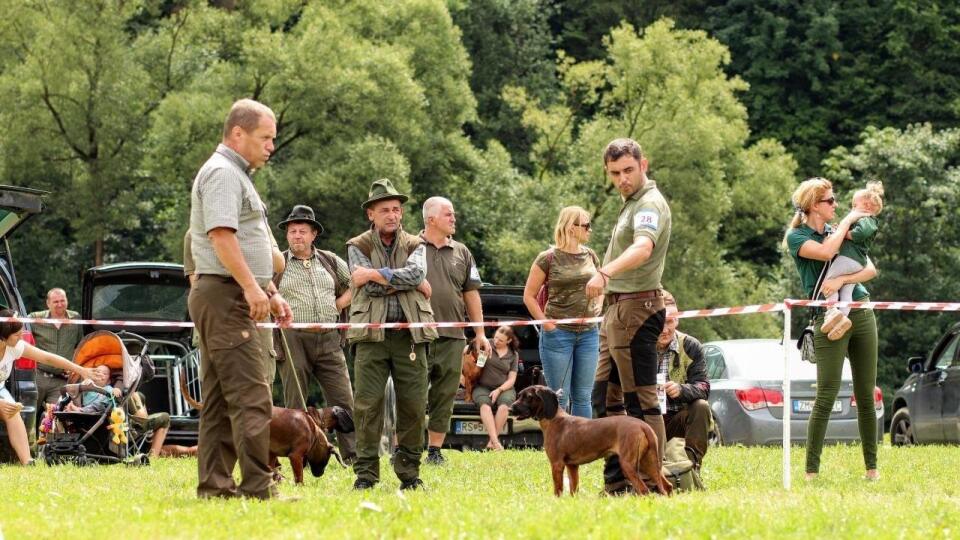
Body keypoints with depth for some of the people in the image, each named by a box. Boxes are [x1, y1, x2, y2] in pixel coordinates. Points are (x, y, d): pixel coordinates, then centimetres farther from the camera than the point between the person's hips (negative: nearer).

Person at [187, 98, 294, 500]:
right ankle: (257, 488, -19)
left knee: (220, 399, 9)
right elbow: (221, 235, -22)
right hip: (225, 294, -11)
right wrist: (251, 286, -26)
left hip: (221, 299, 11)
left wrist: (270, 293, 24)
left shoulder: (235, 175, 23)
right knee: (250, 396, -15)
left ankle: (214, 485, 10)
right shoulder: (222, 173, -11)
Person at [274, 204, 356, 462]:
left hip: (328, 341, 3)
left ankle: (353, 455, 0)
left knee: (344, 400, -2)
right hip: (293, 340, -3)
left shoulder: (330, 261, 14)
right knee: (295, 405, 0)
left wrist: (339, 305, 8)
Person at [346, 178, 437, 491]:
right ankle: (366, 472, -2)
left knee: (413, 405, 1)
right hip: (372, 335, -2)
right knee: (367, 403, -6)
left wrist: (377, 274, -13)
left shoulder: (414, 246, 13)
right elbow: (369, 288, -9)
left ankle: (409, 471, 10)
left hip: (410, 334, 2)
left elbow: (416, 273, -10)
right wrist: (409, 283, -6)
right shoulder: (358, 247, 7)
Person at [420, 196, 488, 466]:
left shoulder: (461, 253, 15)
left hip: (452, 336, 4)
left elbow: (471, 294, 18)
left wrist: (480, 333, 14)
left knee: (444, 397, 6)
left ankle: (435, 450, 13)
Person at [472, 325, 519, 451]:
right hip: (483, 387, -1)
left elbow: (511, 379, 6)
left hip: (503, 388, 1)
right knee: (485, 404, -34)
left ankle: (491, 442, -29)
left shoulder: (513, 355, 9)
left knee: (504, 405, -33)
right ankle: (495, 442, -43)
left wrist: (499, 390, -11)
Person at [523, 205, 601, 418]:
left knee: (583, 397, 6)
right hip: (558, 334, -5)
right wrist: (547, 324, -6)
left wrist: (597, 306, 5)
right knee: (559, 398, -2)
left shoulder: (591, 256, 10)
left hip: (588, 334, 5)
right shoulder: (548, 259, -5)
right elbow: (529, 296, 0)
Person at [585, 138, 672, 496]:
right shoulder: (631, 203, 18)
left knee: (640, 399, -10)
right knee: (604, 396, 12)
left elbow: (643, 248, -35)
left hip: (637, 309, -11)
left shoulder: (650, 204, -15)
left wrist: (605, 273, -50)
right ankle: (616, 482, 16)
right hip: (617, 309, 11)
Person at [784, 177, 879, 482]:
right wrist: (848, 220, -7)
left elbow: (871, 269, 6)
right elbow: (825, 252, -21)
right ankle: (811, 471, -9)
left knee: (866, 396, 5)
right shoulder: (797, 237, 0)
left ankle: (872, 467, 11)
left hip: (862, 315, 5)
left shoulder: (840, 231, 16)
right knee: (826, 397, -11)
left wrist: (843, 280, -13)